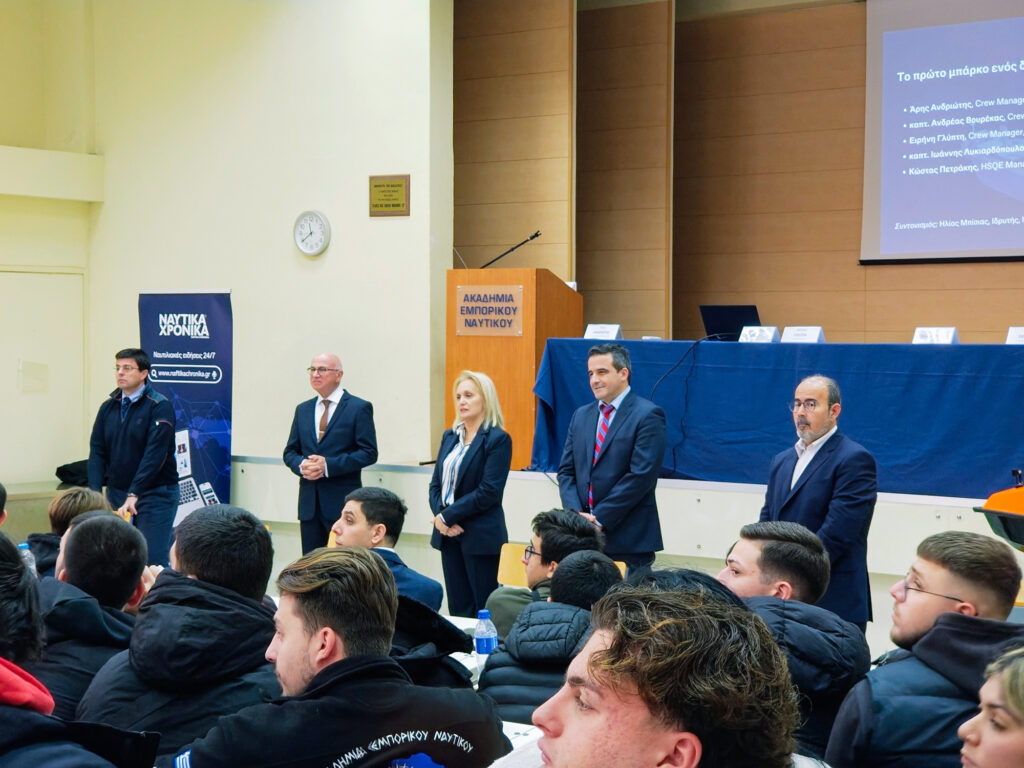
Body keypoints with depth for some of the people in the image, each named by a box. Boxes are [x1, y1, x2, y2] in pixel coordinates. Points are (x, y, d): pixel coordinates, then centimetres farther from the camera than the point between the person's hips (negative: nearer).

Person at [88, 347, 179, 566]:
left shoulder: (159, 407, -9)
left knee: (153, 560, -7)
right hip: (116, 492, 5)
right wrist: (95, 491, -7)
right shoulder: (108, 407, 8)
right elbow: (97, 452, 6)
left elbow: (155, 454, -16)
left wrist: (134, 494, -23)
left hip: (155, 493, -5)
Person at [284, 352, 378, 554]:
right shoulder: (303, 409, 15)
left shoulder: (359, 408, -2)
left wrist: (329, 465, -17)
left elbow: (369, 452, -9)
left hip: (343, 501, -5)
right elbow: (290, 452, 16)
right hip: (309, 502, 5)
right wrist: (301, 465, -7)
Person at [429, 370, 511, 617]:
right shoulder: (450, 436, 13)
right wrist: (439, 516, -7)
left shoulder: (498, 439, -8)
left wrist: (448, 516, -14)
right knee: (457, 607, 8)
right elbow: (436, 483, 11)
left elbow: (489, 491, -15)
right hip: (448, 533, 6)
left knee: (484, 607, -2)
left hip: (480, 535, -6)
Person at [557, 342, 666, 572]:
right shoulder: (581, 415, 15)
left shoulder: (648, 415, -7)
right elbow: (566, 470, 12)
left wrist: (599, 518, -14)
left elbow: (641, 475, -14)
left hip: (629, 538, -6)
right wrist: (577, 514, -5)